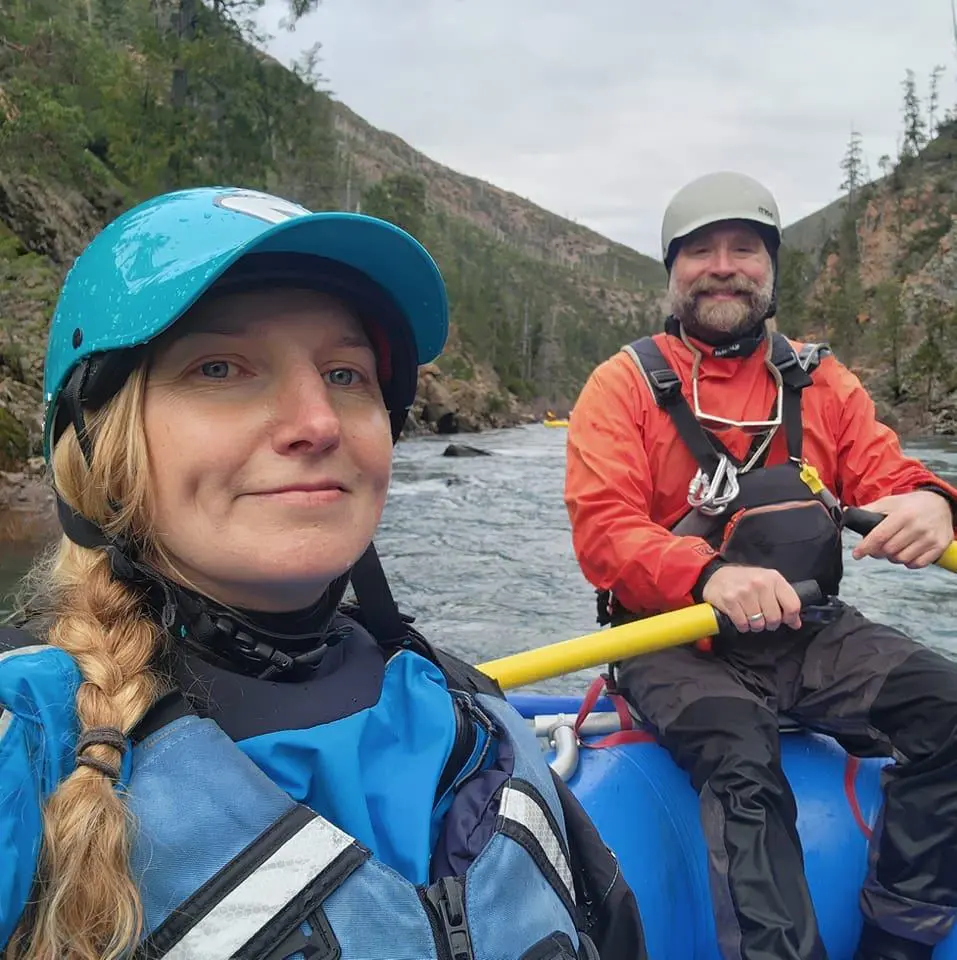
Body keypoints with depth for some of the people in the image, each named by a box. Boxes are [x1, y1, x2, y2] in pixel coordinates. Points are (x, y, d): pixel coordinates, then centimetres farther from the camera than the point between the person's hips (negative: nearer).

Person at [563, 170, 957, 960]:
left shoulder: (821, 381, 13)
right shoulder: (626, 384, 0)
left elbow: (885, 476, 5)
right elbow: (603, 530, -11)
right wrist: (708, 576, -31)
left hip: (811, 631, 4)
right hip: (676, 640, -3)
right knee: (740, 755, -32)